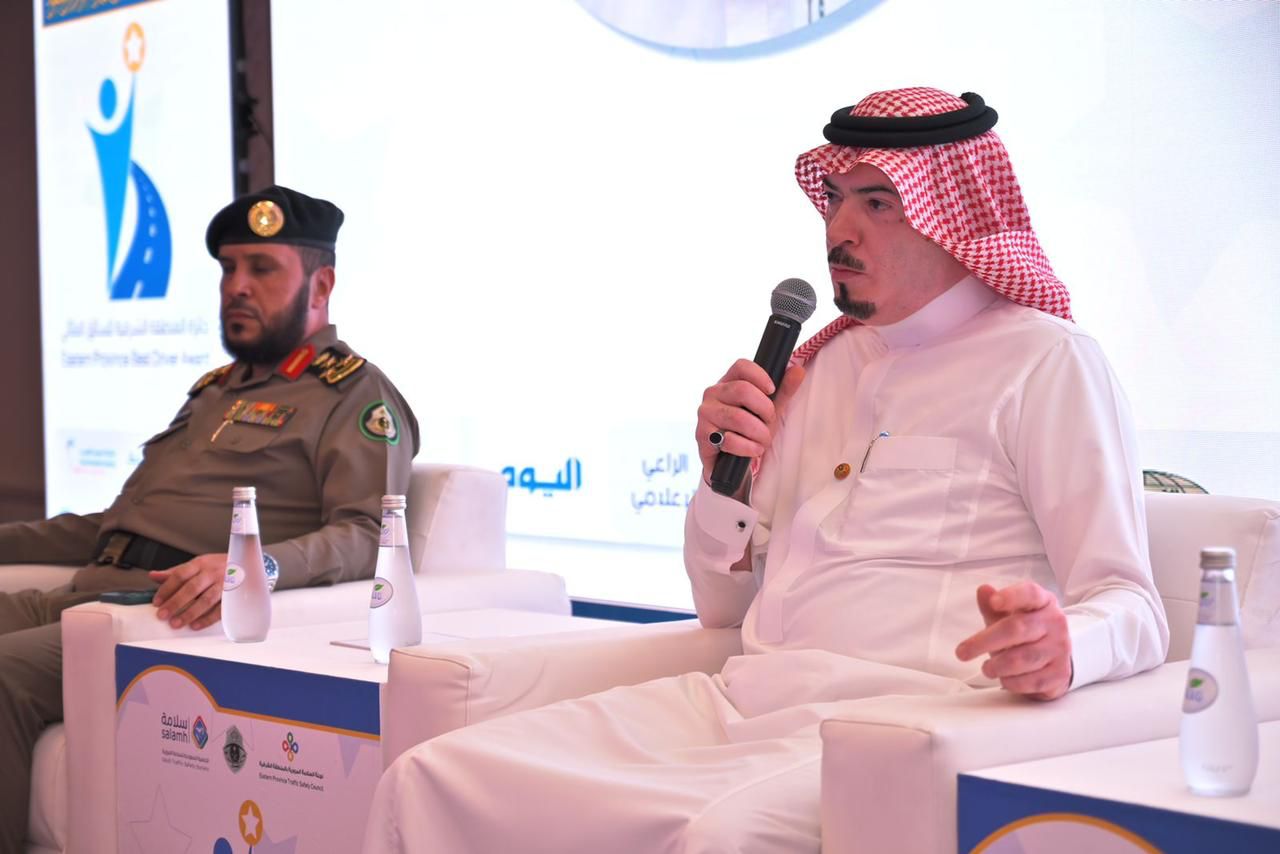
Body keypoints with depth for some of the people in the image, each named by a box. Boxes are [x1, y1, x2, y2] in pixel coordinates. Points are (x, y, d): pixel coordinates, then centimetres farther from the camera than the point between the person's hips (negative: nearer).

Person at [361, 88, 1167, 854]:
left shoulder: (1046, 362, 2)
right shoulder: (823, 363, 22)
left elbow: (1130, 607, -6)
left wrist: (1064, 649, -30)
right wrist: (724, 476, 7)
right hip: (737, 706, 7)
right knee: (429, 780, -9)